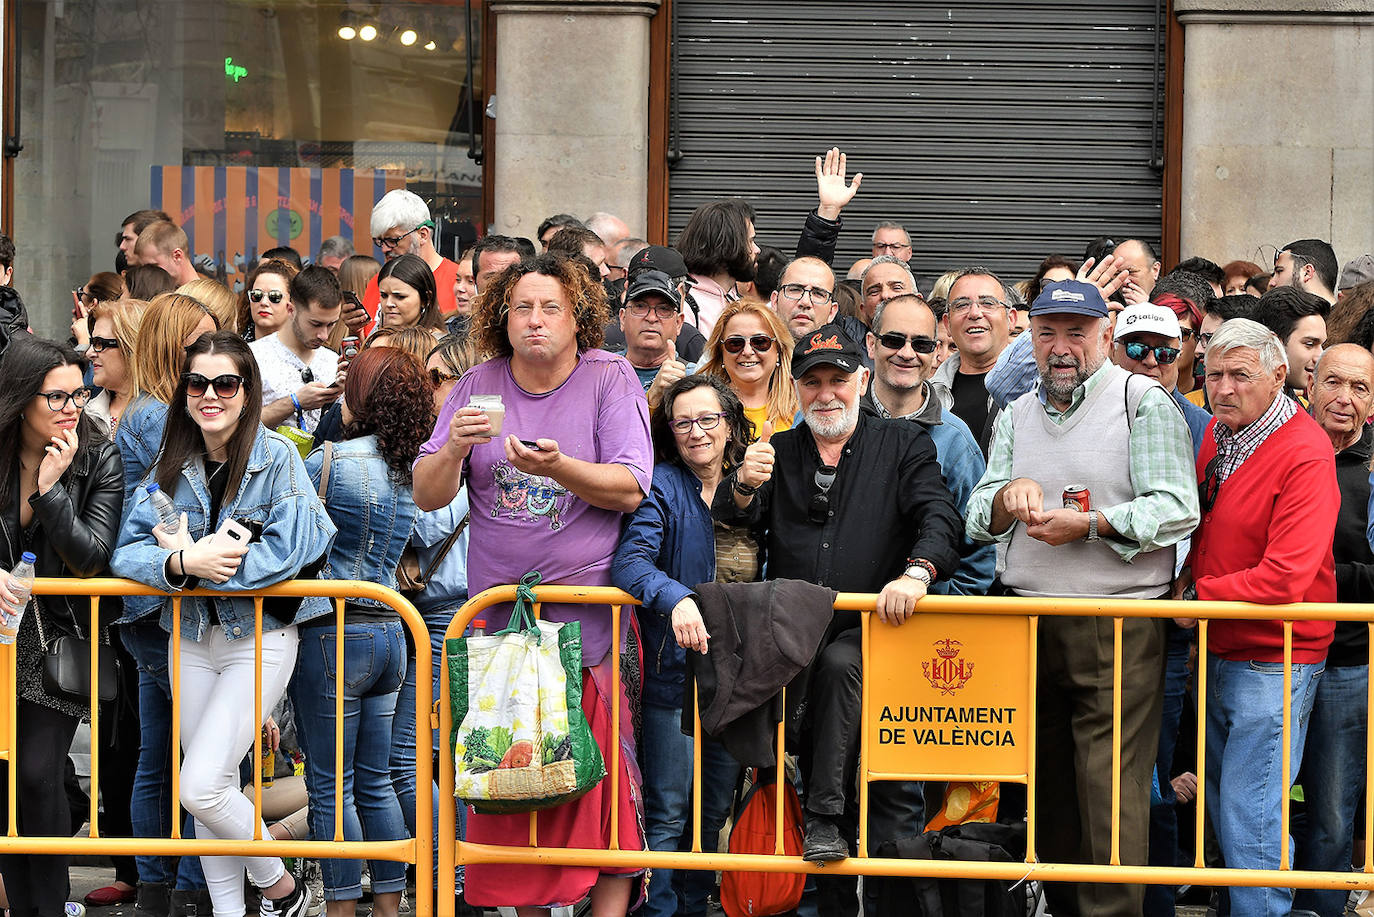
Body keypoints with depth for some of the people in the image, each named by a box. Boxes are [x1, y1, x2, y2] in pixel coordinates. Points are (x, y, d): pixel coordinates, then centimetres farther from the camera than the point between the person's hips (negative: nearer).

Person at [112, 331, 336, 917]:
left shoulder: (276, 456, -11)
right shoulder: (172, 464, 3)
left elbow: (291, 551, -20)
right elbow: (127, 551, -3)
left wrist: (197, 560, -17)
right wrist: (183, 563, -23)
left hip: (261, 636, -5)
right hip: (193, 637, 5)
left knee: (201, 786, -12)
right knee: (213, 786, 8)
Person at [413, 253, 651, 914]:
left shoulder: (610, 381, -1)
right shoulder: (478, 387, 7)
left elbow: (629, 489, -10)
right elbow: (426, 496, 5)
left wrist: (556, 467, -26)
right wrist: (455, 448, -15)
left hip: (590, 615, -3)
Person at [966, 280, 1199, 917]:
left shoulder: (1144, 402, -2)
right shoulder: (1016, 416, 17)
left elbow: (1176, 509, -11)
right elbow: (977, 521, 13)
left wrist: (1088, 525, -18)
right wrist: (1009, 496, -8)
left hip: (1120, 628, -6)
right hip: (1027, 620, 6)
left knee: (1111, 788, -9)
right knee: (1047, 782, 10)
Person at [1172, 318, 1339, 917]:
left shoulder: (1304, 454, -19)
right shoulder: (1219, 432, 7)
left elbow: (1284, 580, -26)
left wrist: (1199, 597, -14)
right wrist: (1189, 574, 4)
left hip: (1272, 660, -9)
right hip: (1218, 651, 9)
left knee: (1249, 821, -8)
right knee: (1221, 805, 16)